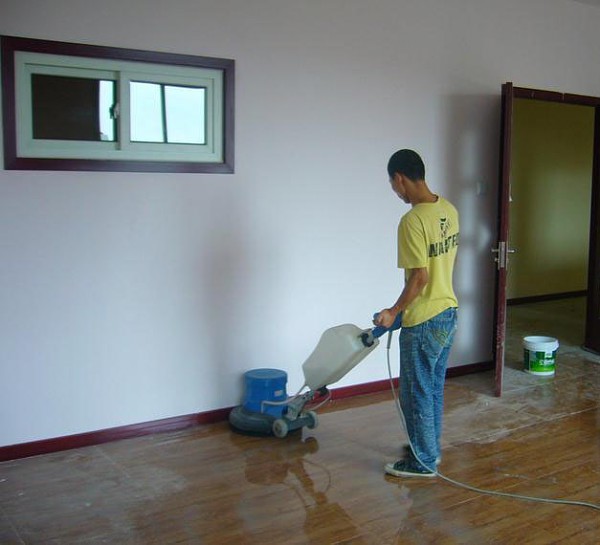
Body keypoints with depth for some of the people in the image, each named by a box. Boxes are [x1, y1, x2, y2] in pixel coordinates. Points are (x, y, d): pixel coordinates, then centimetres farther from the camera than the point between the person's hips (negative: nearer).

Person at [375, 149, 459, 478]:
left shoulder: (413, 221, -23)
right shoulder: (448, 210, 4)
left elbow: (419, 277, -24)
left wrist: (393, 312, -12)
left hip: (424, 321, -9)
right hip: (449, 311, 9)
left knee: (416, 392, 6)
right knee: (433, 387, 21)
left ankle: (423, 462, 18)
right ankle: (430, 448, 35)